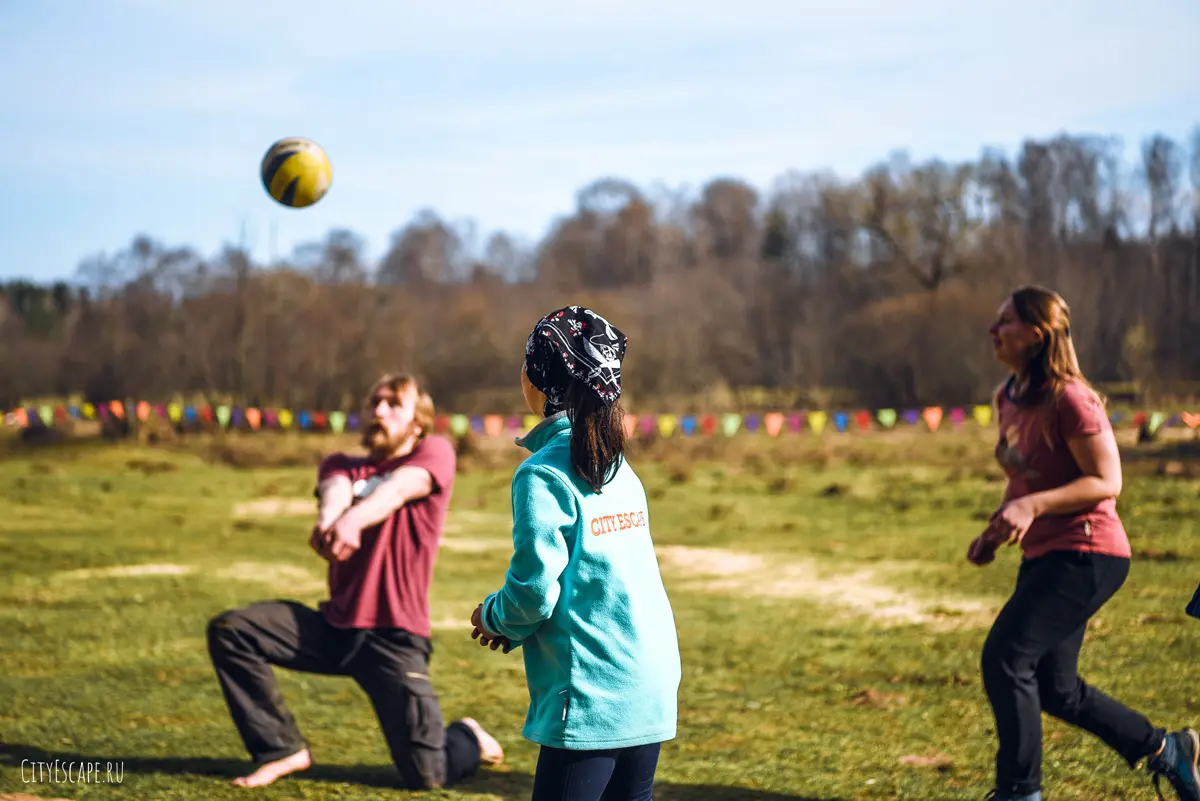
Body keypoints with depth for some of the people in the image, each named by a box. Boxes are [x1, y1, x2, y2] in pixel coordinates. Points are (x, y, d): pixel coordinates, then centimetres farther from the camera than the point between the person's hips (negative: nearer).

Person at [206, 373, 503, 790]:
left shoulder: (434, 452, 2)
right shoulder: (342, 465, 15)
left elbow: (397, 489, -21)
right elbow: (337, 490, -11)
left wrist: (354, 519, -43)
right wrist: (328, 520, -37)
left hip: (395, 638, -5)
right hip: (336, 627, 5)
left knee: (427, 776, -10)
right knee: (230, 630, -14)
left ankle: (468, 738, 27)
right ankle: (284, 749, 0)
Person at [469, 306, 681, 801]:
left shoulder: (544, 473, -12)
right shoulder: (620, 468, 12)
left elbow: (535, 592, -16)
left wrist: (494, 617, 5)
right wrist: (517, 625, 16)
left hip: (590, 701, -8)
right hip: (651, 696, 8)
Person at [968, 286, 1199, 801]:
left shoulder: (1068, 399, -18)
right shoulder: (1009, 398, 8)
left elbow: (1106, 481, -19)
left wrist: (1031, 507, -29)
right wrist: (995, 533, 8)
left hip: (1086, 555, -10)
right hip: (1043, 556, 10)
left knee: (1004, 658, -15)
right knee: (1055, 689, 13)